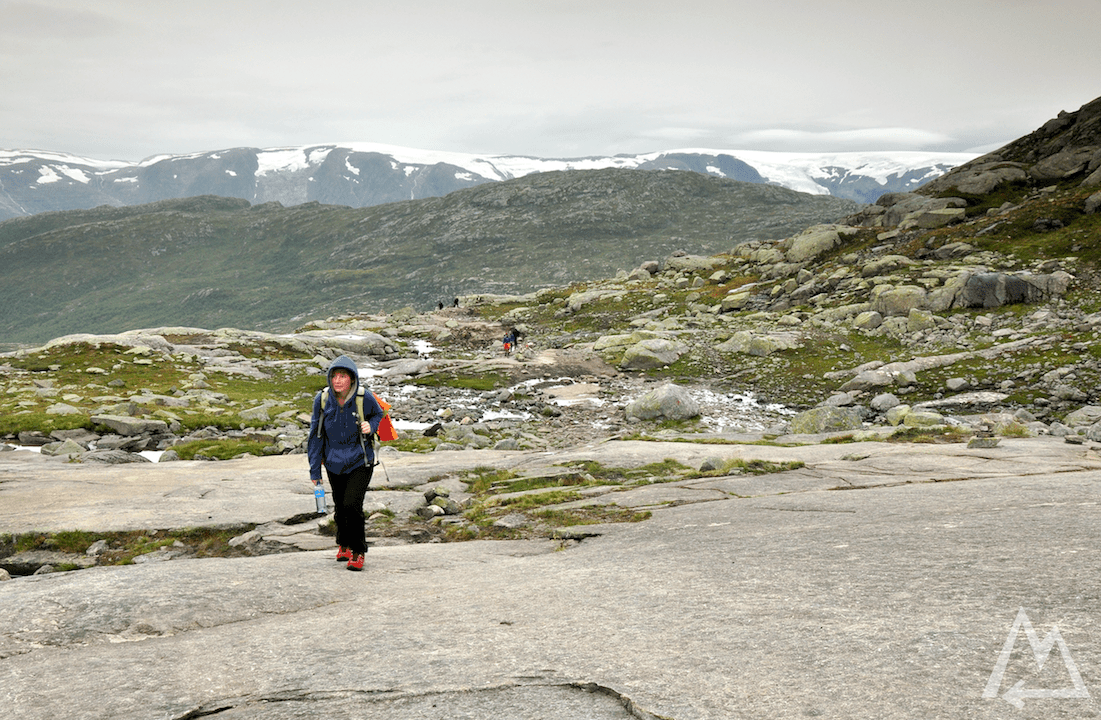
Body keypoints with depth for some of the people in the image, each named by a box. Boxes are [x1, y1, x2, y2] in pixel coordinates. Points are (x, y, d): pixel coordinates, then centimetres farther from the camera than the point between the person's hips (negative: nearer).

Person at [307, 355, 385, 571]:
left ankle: (358, 551, 3)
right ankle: (343, 544, 42)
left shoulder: (365, 398, -16)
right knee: (340, 506, 15)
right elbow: (316, 435, -1)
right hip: (334, 462, 3)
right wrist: (315, 470, 1)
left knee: (352, 505, -16)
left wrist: (371, 426, -17)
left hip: (360, 462, -3)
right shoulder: (322, 399, -11)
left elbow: (378, 415, 7)